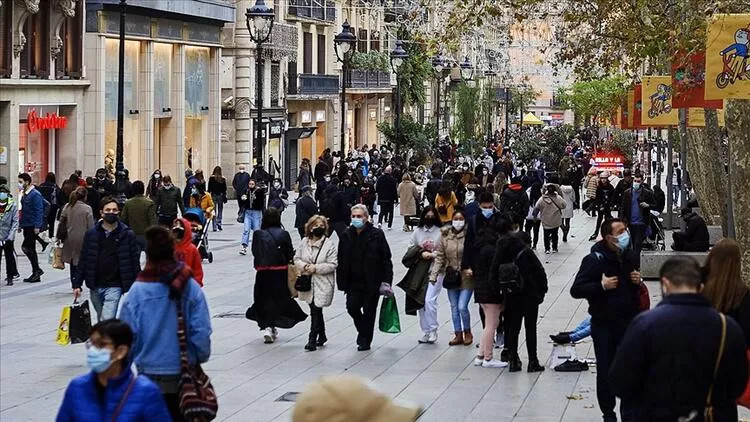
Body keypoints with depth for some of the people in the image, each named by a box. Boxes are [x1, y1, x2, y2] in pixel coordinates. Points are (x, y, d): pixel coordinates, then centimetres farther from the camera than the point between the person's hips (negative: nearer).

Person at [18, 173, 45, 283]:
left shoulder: (35, 194, -13)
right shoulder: (24, 194, 14)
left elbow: (39, 211, -17)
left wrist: (37, 226, -21)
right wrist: (20, 224, 17)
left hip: (33, 226, -9)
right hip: (26, 226, 9)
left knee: (26, 247, -15)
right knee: (31, 249, 9)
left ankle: (37, 269, -6)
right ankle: (36, 274, 13)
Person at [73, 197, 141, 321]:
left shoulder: (127, 234, -3)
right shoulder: (91, 234, 4)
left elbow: (135, 262, 0)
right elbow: (83, 259, 8)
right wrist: (77, 284, 4)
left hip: (114, 287, -4)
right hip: (95, 287, 4)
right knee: (101, 320, 16)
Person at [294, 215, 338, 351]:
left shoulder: (329, 244, -8)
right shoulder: (304, 242, 6)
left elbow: (332, 264, -11)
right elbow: (297, 258, 10)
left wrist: (316, 268, -19)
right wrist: (304, 266, -11)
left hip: (323, 284, -5)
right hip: (307, 282, 5)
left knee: (316, 311, -10)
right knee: (315, 310, 15)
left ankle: (312, 339, -6)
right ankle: (322, 336, 31)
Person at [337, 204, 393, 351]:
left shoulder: (377, 234, -6)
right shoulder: (346, 236, 3)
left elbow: (386, 259, -4)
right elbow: (341, 261, 6)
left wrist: (386, 280, -10)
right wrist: (342, 282, 2)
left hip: (372, 282, -3)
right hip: (354, 282, 3)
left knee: (369, 311, 3)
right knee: (352, 307, -6)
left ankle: (365, 340, 19)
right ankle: (363, 332, 22)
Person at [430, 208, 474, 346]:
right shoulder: (445, 235, 1)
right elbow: (440, 256, 5)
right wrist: (434, 274, 0)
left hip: (466, 277, -4)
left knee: (462, 307, -7)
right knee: (454, 307, 11)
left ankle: (467, 332, 16)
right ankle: (458, 335, 24)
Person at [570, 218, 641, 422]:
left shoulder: (628, 256, 7)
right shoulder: (595, 259, -13)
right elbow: (576, 290, -16)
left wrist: (638, 281, 2)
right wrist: (601, 286, -26)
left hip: (628, 322, 5)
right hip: (604, 325, -5)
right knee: (605, 372, 5)